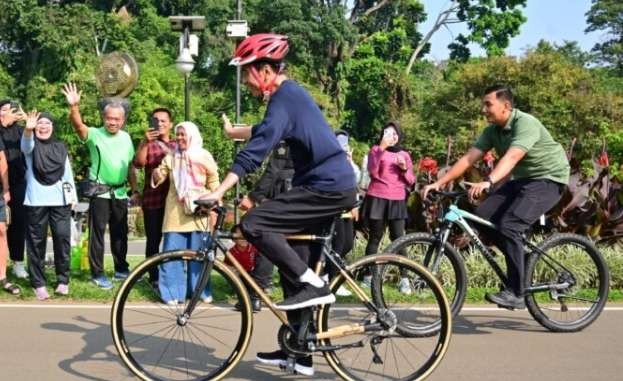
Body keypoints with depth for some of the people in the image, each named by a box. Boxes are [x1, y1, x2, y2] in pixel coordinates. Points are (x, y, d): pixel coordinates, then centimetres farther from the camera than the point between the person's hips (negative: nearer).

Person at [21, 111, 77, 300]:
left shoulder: (61, 148, 13)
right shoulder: (32, 146, 3)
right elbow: (26, 144, -22)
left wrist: (73, 196, 7)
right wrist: (28, 129, -43)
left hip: (60, 201, 2)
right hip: (36, 201, -2)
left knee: (62, 239, -2)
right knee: (36, 242, 0)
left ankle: (63, 280, 8)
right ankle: (38, 284, 5)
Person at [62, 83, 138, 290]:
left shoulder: (126, 138, 7)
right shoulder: (95, 135, -8)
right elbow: (78, 125, -28)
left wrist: (135, 190, 13)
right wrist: (74, 107, -46)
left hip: (120, 193, 4)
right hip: (100, 192, -4)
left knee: (120, 233, 13)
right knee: (97, 233, 0)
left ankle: (121, 269, 25)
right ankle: (97, 274, 7)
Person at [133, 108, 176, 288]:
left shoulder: (177, 146, 15)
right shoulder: (148, 144, 5)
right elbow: (138, 163, -13)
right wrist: (146, 142, -25)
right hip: (153, 200, -2)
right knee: (153, 241, 3)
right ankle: (154, 277, 10)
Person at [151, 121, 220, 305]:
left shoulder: (204, 157, 5)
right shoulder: (170, 157, 10)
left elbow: (213, 182, 10)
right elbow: (158, 178, 7)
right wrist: (157, 172, -16)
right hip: (176, 211, 1)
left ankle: (202, 291, 12)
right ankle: (172, 292, 0)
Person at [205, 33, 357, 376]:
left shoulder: (284, 99, -15)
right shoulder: (290, 93, 16)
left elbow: (255, 150, -24)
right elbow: (264, 131, 35)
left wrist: (217, 193, -27)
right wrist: (231, 131, 49)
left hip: (327, 188, -10)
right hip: (332, 186, 10)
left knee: (253, 225, -18)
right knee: (294, 269, 12)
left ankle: (313, 285, -12)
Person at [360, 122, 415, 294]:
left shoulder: (404, 155, 15)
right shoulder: (376, 150, 5)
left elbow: (411, 182, 11)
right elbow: (372, 172, -13)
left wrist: (404, 169, -8)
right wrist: (381, 148, -18)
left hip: (397, 201, 2)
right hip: (377, 199, -2)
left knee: (398, 238, -5)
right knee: (375, 238, 1)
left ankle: (404, 278, -5)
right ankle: (369, 275, 8)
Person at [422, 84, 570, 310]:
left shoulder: (526, 124, -23)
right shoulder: (493, 130, 0)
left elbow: (511, 157, -39)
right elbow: (468, 158, -7)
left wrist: (488, 182, -55)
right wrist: (439, 183, -17)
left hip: (548, 179, -8)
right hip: (522, 180, 8)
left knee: (508, 225, -25)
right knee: (483, 215, -9)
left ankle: (516, 294, -18)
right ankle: (520, 258, 10)